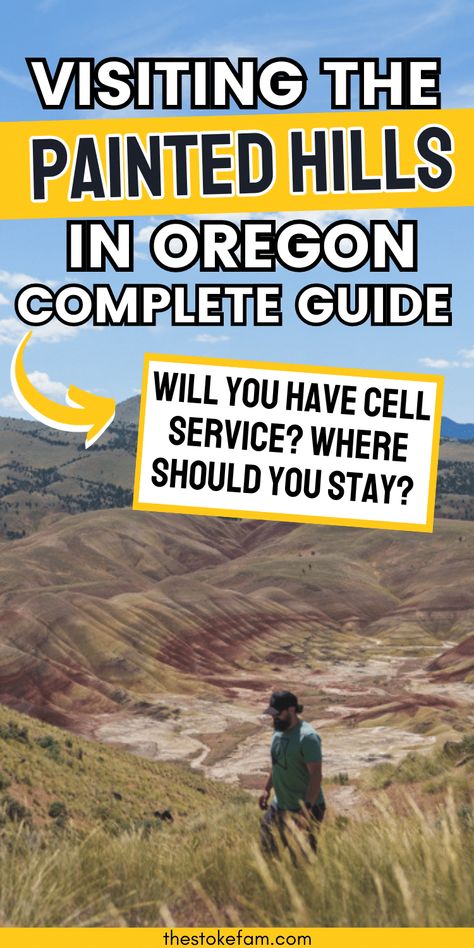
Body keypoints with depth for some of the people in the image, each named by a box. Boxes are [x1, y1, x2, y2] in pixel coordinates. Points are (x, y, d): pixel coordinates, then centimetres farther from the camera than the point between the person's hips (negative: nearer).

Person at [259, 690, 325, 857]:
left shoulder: (307, 737, -22)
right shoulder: (279, 730, 5)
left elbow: (316, 775, -24)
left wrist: (306, 809, -27)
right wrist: (267, 788, 16)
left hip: (303, 809, -9)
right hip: (279, 805, 9)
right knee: (267, 845, 17)